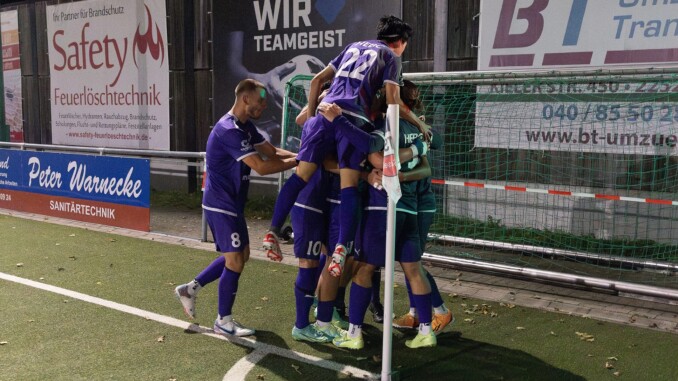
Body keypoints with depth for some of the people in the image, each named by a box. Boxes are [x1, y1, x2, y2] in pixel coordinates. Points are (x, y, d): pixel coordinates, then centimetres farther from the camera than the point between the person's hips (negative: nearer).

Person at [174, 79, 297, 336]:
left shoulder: (246, 127, 10)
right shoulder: (229, 130, -23)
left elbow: (272, 152, 7)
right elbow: (261, 166, -28)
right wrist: (297, 161, -19)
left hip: (232, 204, 10)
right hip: (221, 205, -10)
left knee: (241, 255, 17)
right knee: (235, 260, -3)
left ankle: (190, 288, 26)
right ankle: (223, 321, 12)